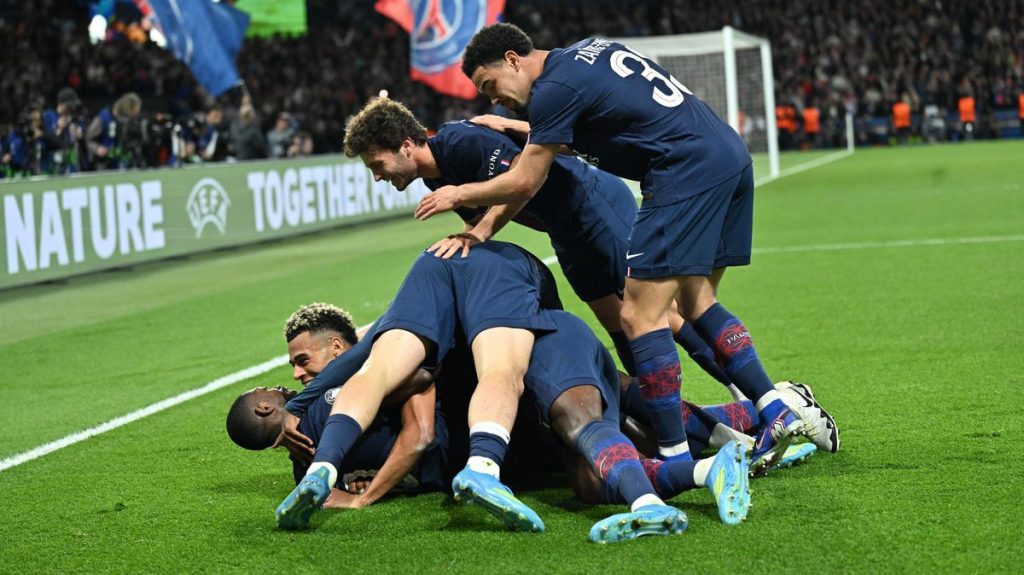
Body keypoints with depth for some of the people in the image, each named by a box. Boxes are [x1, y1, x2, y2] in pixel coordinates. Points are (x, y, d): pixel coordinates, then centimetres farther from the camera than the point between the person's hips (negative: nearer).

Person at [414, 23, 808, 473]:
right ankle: (776, 413, 12)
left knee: (640, 316, -7)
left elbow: (524, 183, -1)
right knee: (695, 304, 18)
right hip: (733, 155, 10)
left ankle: (676, 457, -7)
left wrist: (458, 195, 13)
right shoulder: (587, 50, 20)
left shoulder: (554, 89, -7)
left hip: (688, 173, -10)